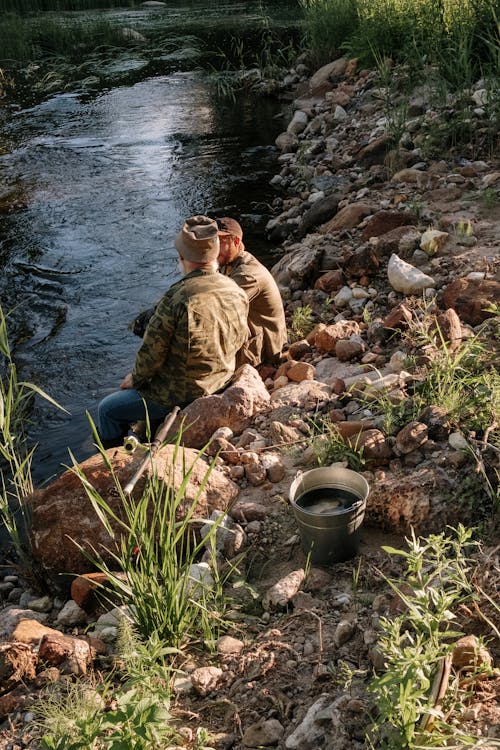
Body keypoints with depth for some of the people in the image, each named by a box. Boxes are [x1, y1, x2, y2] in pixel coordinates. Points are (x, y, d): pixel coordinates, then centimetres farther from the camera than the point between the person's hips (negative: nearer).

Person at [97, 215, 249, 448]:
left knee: (107, 409, 12)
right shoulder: (237, 292, -6)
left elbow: (152, 352, -20)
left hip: (181, 396, -8)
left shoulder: (176, 298, -27)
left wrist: (135, 379, 2)